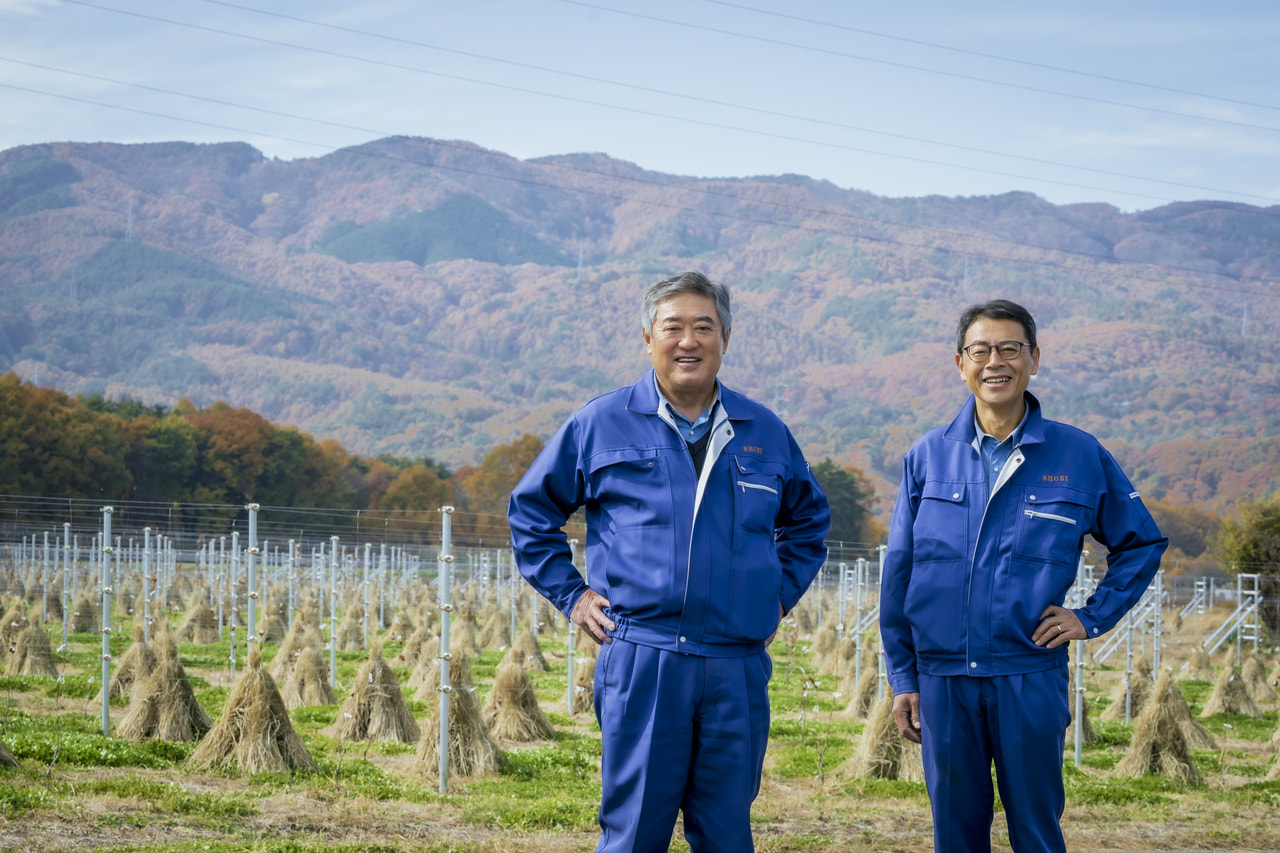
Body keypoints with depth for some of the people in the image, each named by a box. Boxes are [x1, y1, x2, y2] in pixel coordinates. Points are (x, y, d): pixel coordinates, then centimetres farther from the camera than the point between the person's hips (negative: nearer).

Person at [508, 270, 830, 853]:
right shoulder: (601, 424, 5)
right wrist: (570, 593, 7)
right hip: (640, 662, -2)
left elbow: (809, 517, 29)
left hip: (738, 669, 3)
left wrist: (782, 592, 17)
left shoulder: (764, 433, 13)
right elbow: (531, 509, 15)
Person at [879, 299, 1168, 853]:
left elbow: (1142, 543, 15)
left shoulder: (1079, 456, 3)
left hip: (1031, 679, -1)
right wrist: (903, 678, 6)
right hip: (943, 678, 1)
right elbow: (898, 574, 9)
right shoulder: (928, 457, 6)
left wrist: (1094, 616, 4)